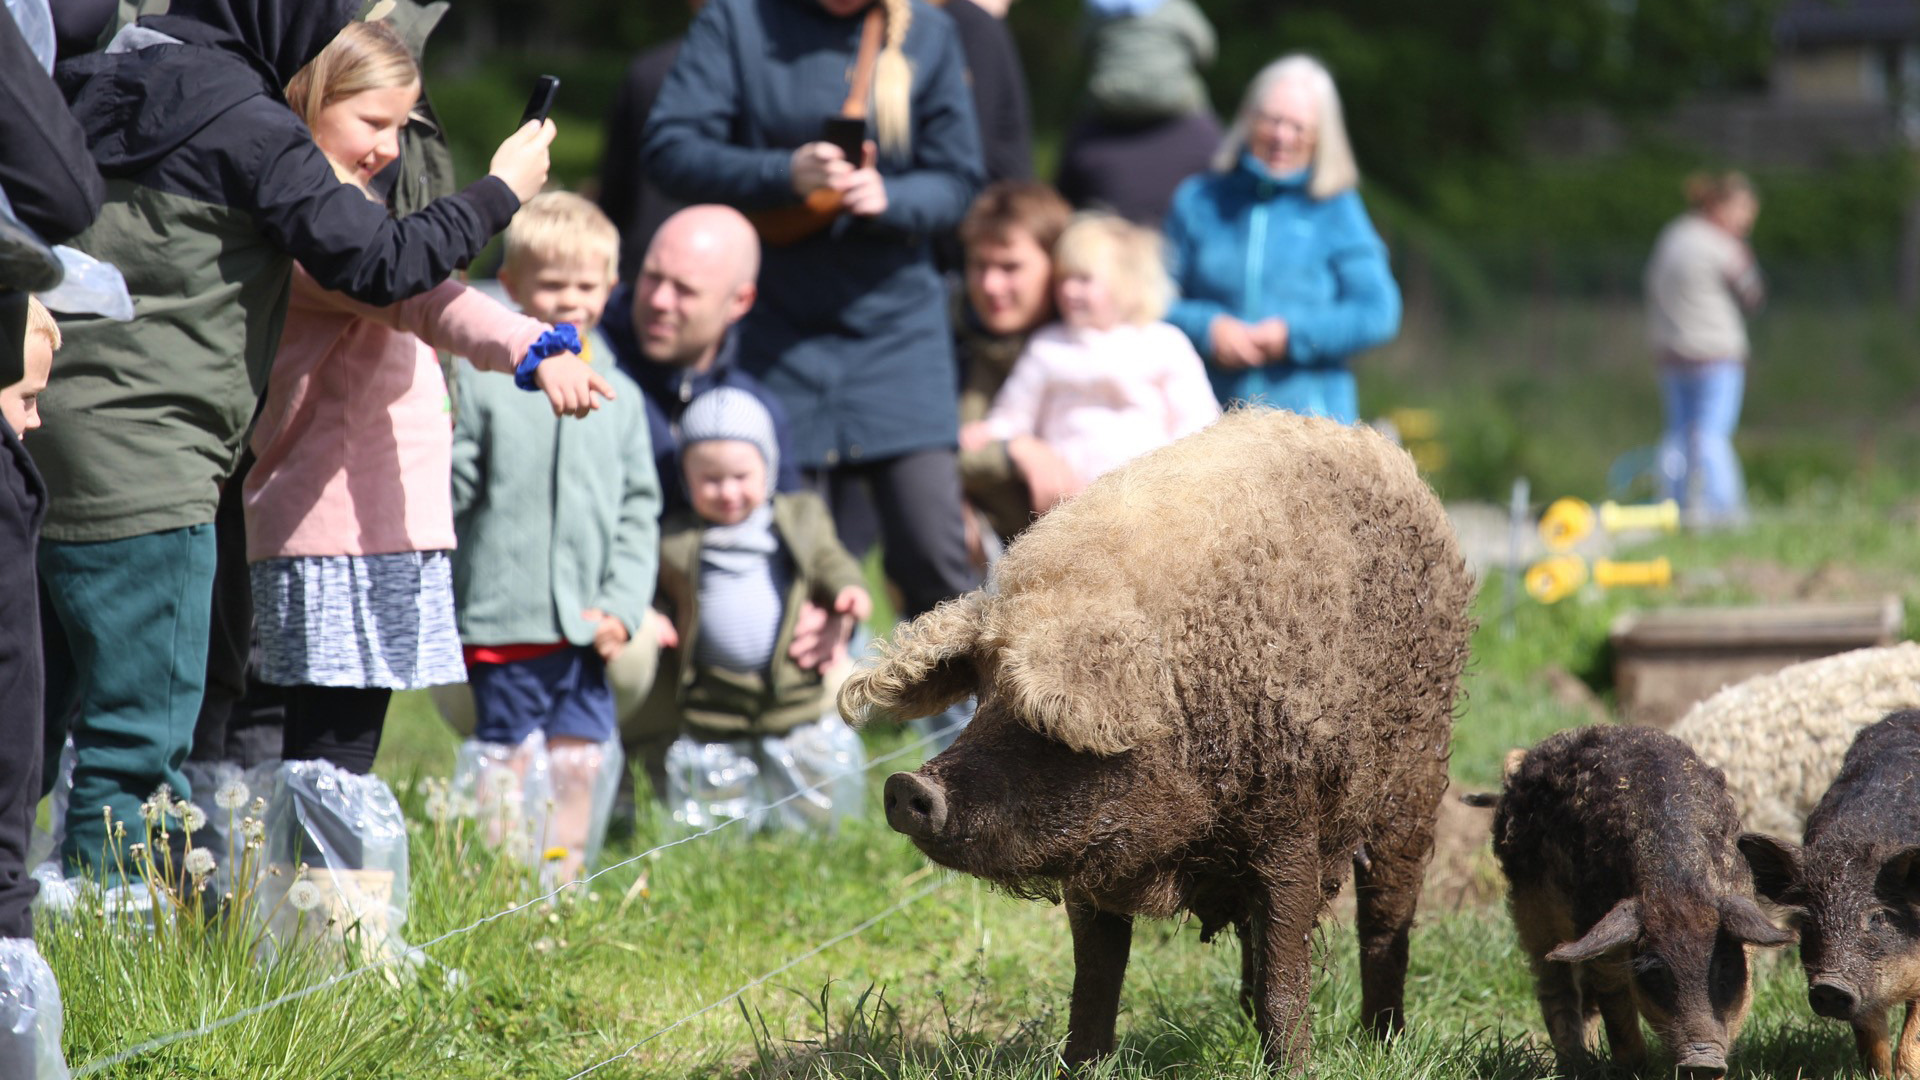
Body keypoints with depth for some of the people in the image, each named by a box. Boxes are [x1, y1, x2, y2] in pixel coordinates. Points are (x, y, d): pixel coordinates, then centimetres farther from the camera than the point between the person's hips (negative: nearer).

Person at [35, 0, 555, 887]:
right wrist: (500, 192, 6)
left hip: (41, 447, 8)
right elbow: (377, 262, -8)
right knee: (134, 747, -6)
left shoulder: (107, 80, 14)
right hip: (140, 471, -8)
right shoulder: (247, 127, -9)